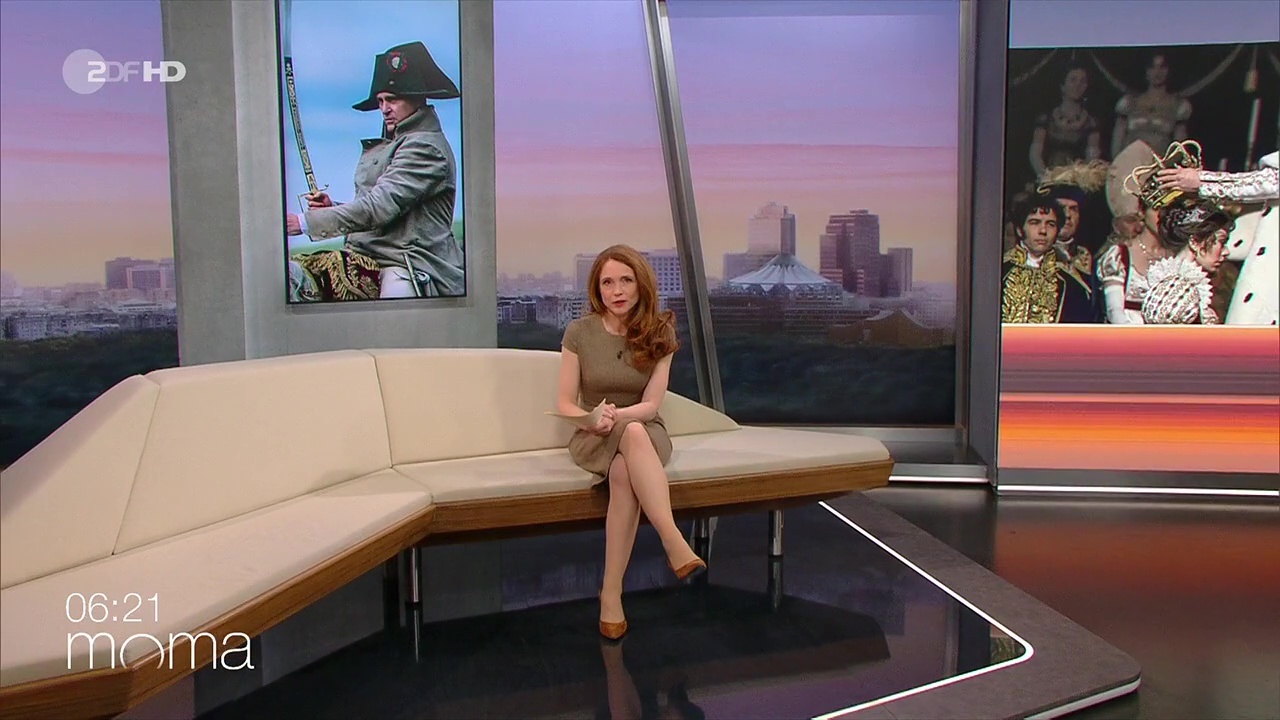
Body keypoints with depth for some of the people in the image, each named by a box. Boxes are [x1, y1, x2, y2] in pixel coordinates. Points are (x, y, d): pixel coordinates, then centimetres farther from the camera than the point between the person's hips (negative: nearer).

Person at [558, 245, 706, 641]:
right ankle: (675, 544, -46)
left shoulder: (659, 333, -2)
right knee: (632, 436, -39)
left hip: (646, 432, 1)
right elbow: (565, 402, -2)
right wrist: (593, 420, -24)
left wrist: (617, 415, -28)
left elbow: (651, 404, -8)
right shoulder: (579, 332, -3)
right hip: (594, 437, -1)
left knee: (624, 472, -38)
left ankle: (611, 592, -37)